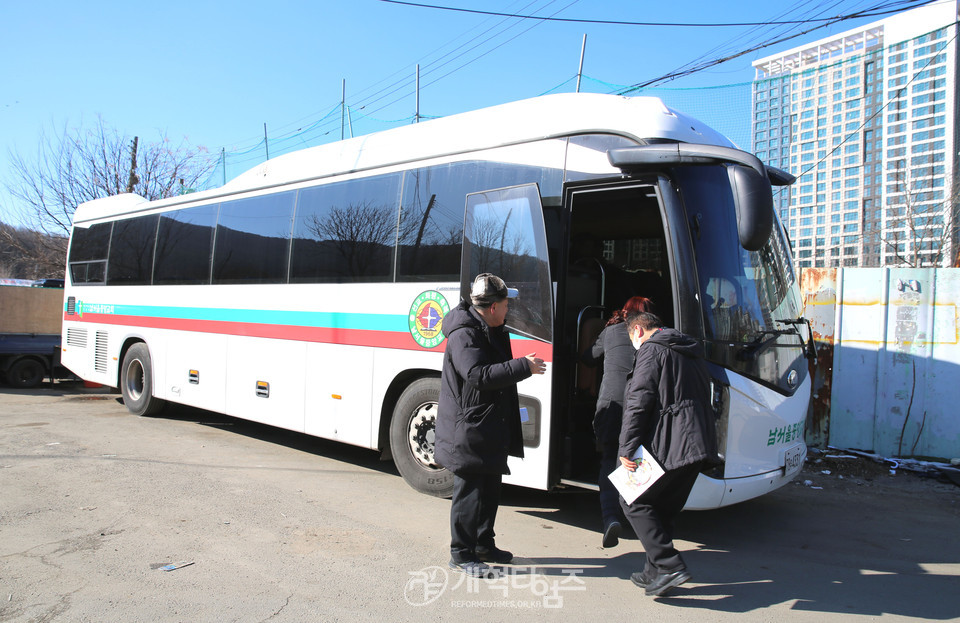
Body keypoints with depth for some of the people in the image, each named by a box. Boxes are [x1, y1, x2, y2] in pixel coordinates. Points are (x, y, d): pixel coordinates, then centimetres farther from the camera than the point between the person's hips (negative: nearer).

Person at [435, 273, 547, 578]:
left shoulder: (490, 331, 13)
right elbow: (479, 375, -31)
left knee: (490, 488, 18)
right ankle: (461, 554, 14)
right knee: (469, 490, 0)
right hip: (469, 430, -10)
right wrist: (522, 366, -27)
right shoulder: (464, 335, -19)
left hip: (491, 430, 10)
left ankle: (484, 545, 33)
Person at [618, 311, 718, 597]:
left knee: (633, 501, 2)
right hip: (698, 443, 9)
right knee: (664, 508, 17)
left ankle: (669, 566, -7)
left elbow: (638, 403, -14)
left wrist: (627, 448, -15)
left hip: (670, 445, -9)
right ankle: (656, 572, 21)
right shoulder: (691, 353, 23)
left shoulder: (651, 351, -4)